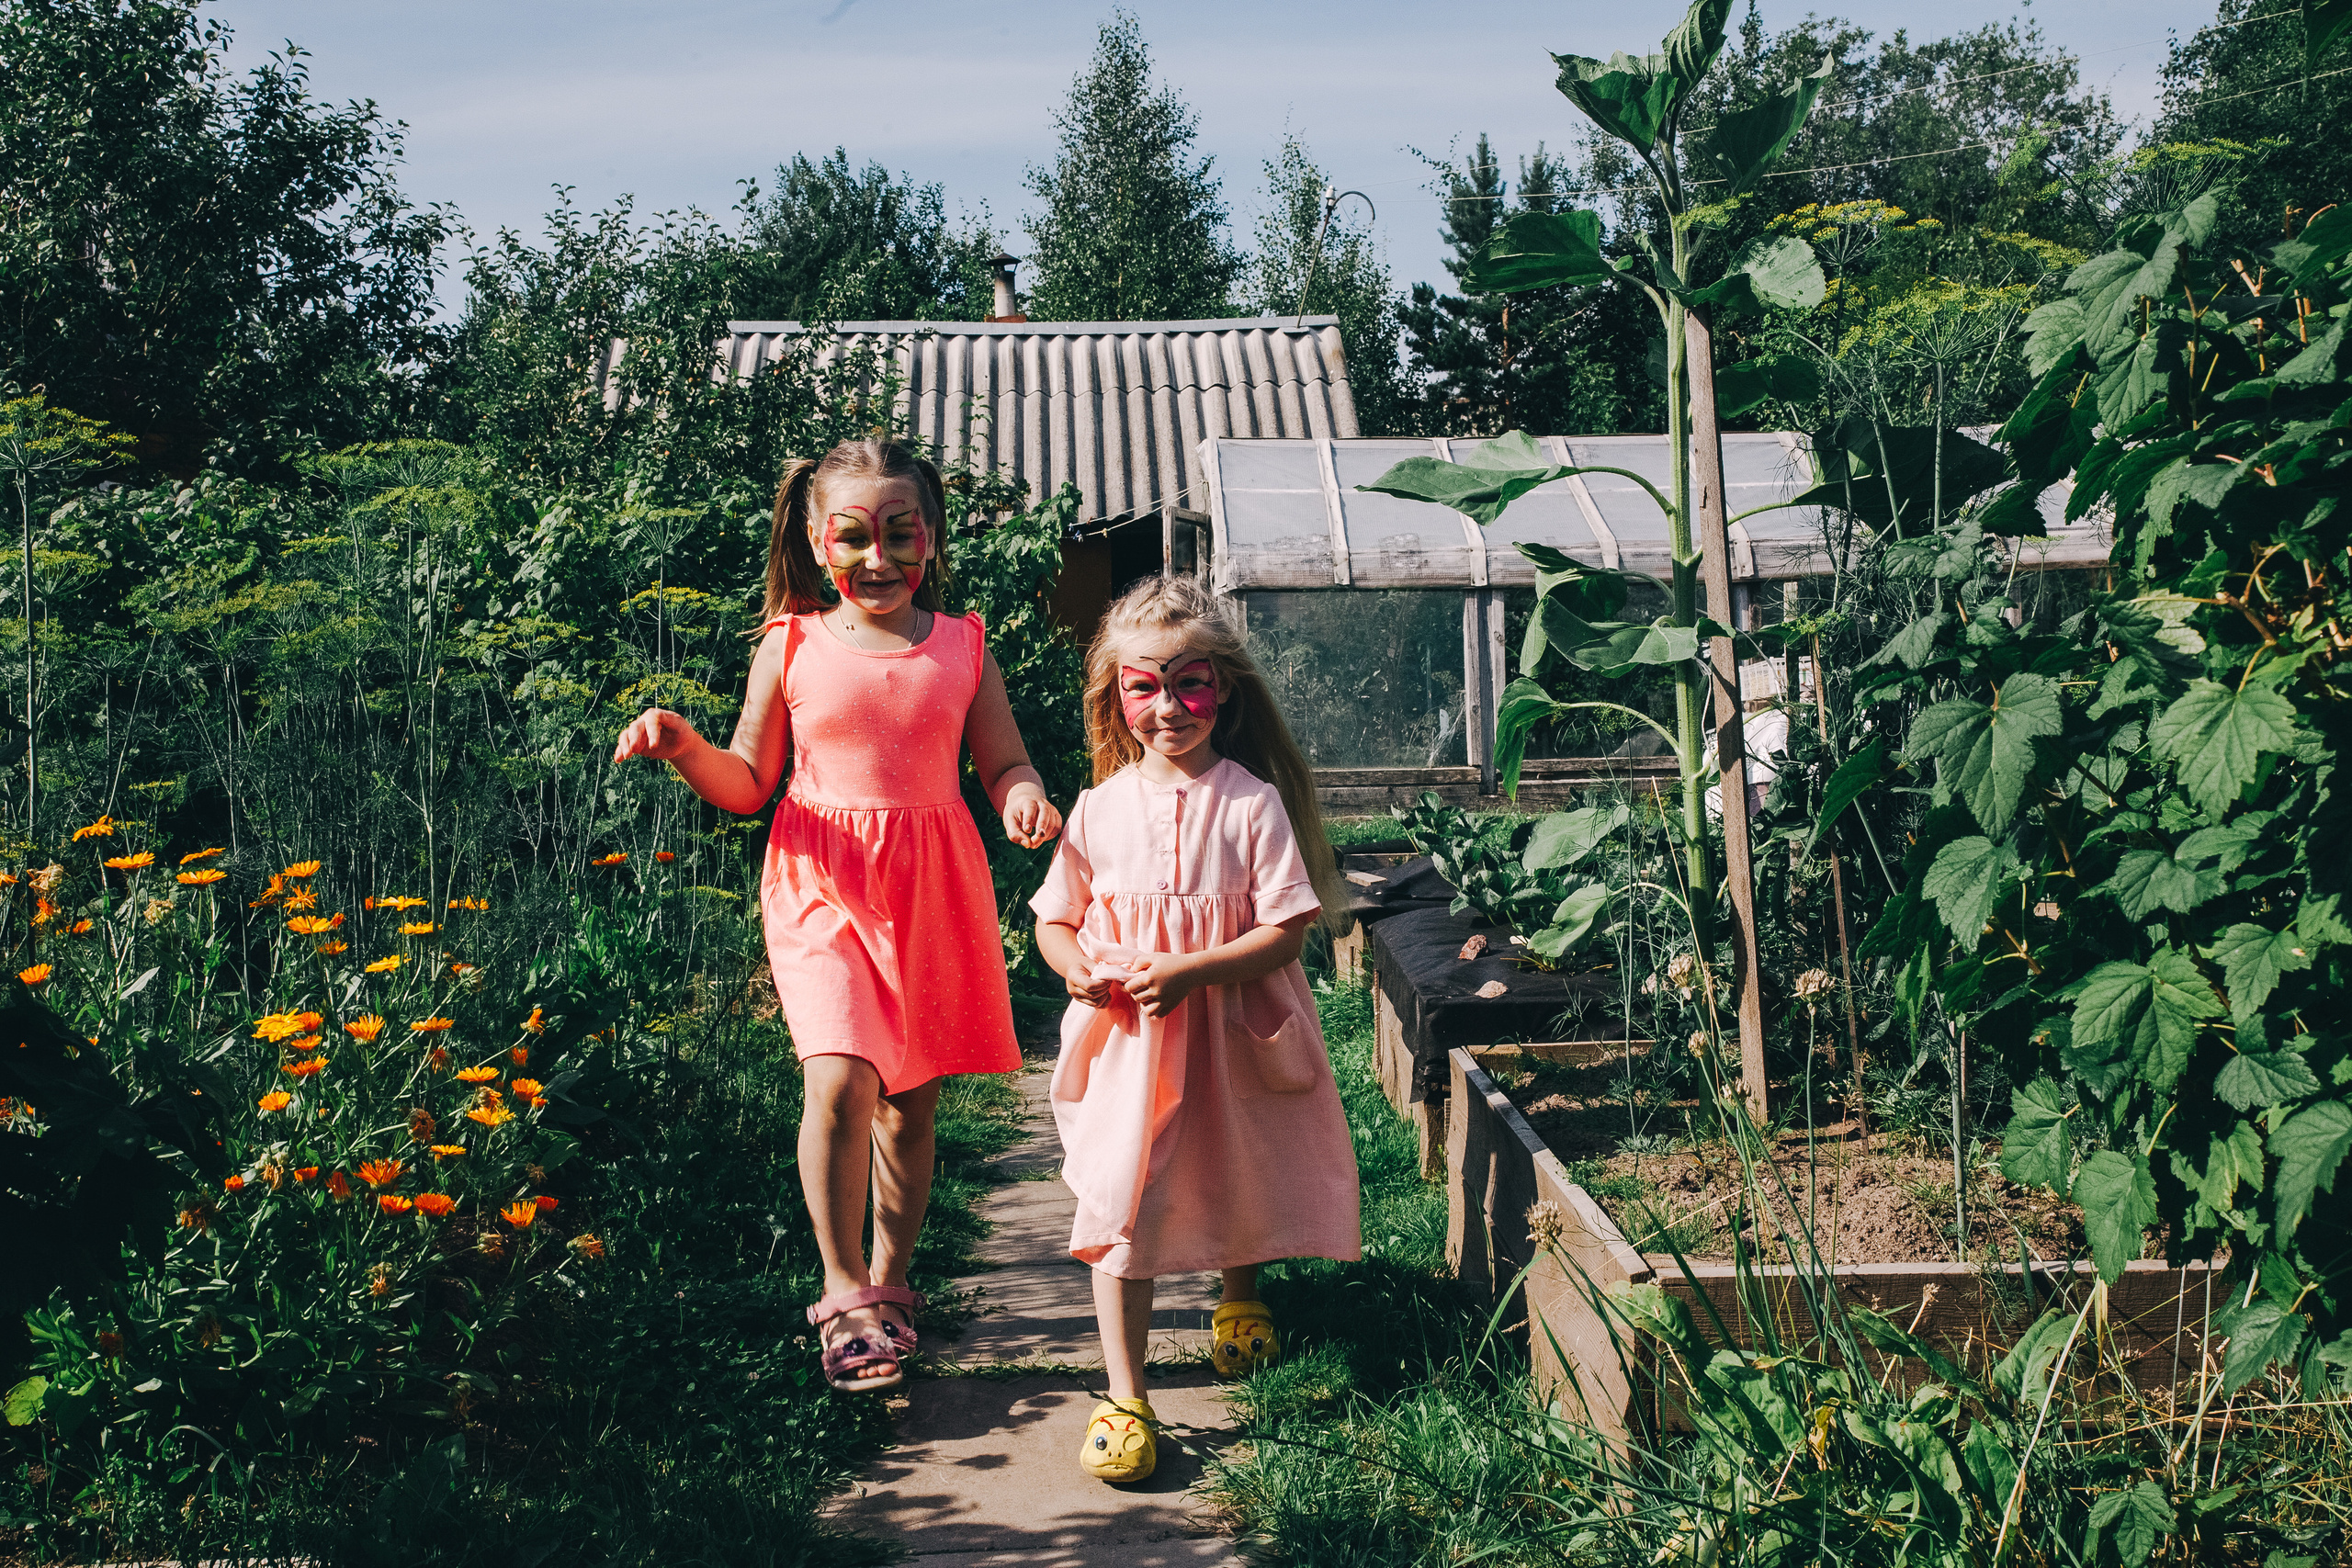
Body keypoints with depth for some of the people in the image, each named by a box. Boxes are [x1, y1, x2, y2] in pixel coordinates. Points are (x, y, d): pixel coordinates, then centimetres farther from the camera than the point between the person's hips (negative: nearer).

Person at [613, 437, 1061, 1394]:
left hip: (932, 892, 2)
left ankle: (885, 1284, 27)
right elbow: (747, 784, 8)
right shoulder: (791, 648, 1)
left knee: (911, 1099, 10)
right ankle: (845, 1290, -5)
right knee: (840, 1079, -20)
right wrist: (685, 748, -12)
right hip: (822, 885, -2)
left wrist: (1025, 798, -12)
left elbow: (1004, 765, 11)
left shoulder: (963, 647, 4)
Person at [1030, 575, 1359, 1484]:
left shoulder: (1252, 802, -9)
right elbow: (1054, 918, 8)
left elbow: (1286, 930, -13)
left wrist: (1187, 972, -24)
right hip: (1127, 1041, 0)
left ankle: (1239, 1302, 51)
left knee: (1239, 1183, 19)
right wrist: (1077, 965, -15)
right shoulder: (1101, 807, -2)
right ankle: (1123, 1398, 1)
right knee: (1119, 1203, -6)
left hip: (1231, 1034, 0)